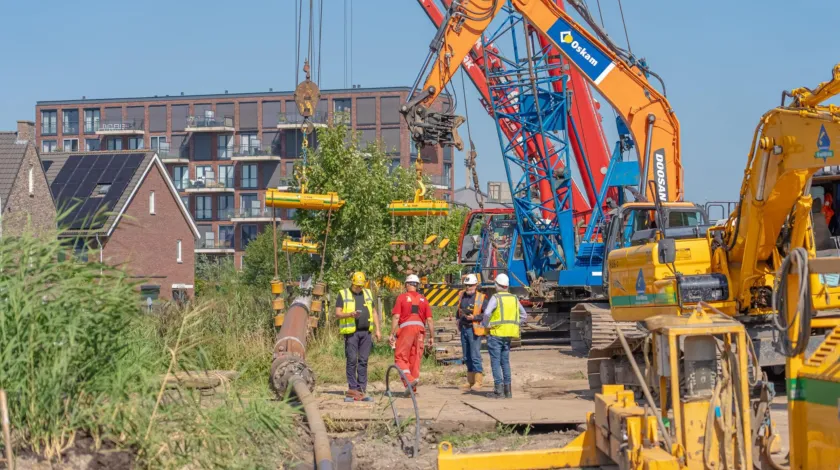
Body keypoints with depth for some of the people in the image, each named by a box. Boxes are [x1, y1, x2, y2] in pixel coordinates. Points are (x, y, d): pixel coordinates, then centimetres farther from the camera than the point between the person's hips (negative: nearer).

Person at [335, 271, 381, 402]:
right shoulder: (343, 294, 3)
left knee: (363, 361, 4)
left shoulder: (367, 293, 17)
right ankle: (352, 389, -2)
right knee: (352, 361, -5)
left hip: (366, 332, 4)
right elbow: (337, 314, -3)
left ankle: (361, 390, 6)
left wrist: (377, 329, 11)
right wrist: (351, 314, -20)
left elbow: (374, 312, 20)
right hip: (351, 332, -4)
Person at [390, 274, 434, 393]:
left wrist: (392, 334, -4)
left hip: (406, 328, -4)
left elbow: (396, 317, -5)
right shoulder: (423, 299, 13)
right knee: (415, 358, 9)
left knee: (400, 357, 1)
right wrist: (431, 336, 14)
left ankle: (409, 379, -20)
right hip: (420, 329, 4)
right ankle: (413, 389, 12)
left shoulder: (402, 297, 3)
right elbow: (429, 319, 9)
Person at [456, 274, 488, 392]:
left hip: (474, 330, -7)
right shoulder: (462, 295, 10)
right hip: (463, 329, 7)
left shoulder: (481, 298, -9)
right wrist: (458, 316, 9)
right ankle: (470, 381, 18)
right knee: (467, 357, 11)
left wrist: (474, 317, -19)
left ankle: (478, 381, -3)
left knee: (475, 356, -8)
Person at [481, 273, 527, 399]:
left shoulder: (496, 298, -10)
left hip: (496, 333, -6)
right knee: (505, 361, 13)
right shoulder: (514, 298, 10)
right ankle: (508, 390, 13)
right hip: (508, 335, 6)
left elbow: (487, 313, -24)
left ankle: (499, 390, -5)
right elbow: (524, 316, 17)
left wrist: (485, 324, -8)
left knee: (496, 361, -1)